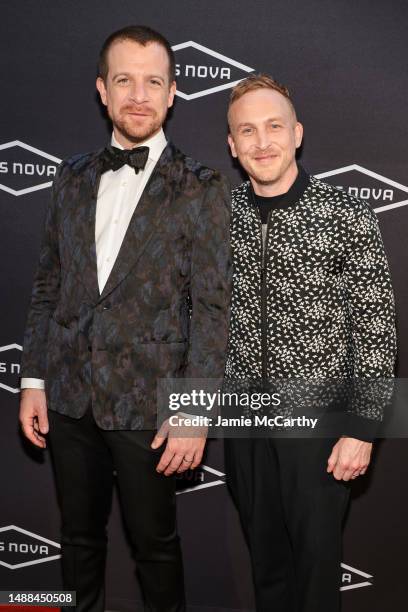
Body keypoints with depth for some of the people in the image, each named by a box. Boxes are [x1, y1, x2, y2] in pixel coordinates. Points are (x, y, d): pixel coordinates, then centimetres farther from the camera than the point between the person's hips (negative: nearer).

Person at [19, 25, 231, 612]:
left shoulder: (201, 187, -6)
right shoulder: (73, 177, 8)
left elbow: (212, 306, -9)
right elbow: (47, 286, 10)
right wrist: (34, 379, 6)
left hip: (148, 403, -4)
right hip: (68, 396, 4)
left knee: (155, 542, 13)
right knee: (79, 536, 19)